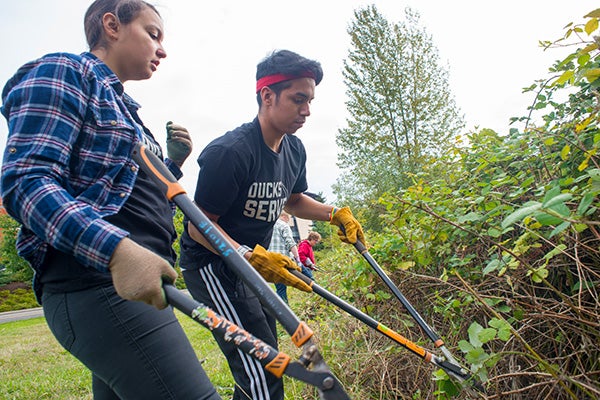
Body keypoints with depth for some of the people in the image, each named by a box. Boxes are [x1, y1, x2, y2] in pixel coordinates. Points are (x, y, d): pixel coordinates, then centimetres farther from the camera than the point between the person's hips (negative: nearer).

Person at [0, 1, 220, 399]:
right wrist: (115, 248, -29)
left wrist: (173, 162, 9)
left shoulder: (121, 104, 25)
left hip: (134, 283, 10)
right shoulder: (63, 72, -1)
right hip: (96, 281, -10)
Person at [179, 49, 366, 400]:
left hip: (252, 262, 9)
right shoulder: (230, 151, -25)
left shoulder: (295, 149, 1)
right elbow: (200, 226, -21)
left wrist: (335, 213, 2)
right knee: (262, 370, -13)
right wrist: (251, 256, -34)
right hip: (211, 264, -8)